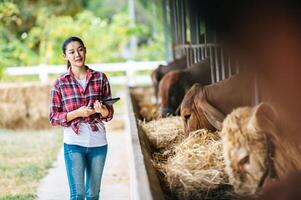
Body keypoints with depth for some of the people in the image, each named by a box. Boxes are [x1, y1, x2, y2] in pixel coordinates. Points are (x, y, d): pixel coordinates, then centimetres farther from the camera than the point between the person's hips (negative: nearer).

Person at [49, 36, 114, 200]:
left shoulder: (100, 78, 3)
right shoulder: (60, 83, -1)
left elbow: (109, 113, 5)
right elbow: (53, 117, -1)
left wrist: (102, 110, -18)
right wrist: (77, 113, -16)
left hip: (98, 143, 2)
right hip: (73, 144, -2)